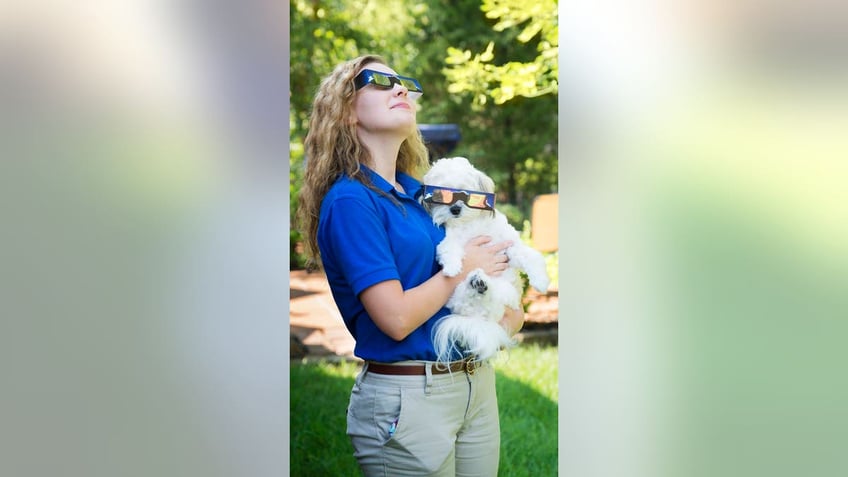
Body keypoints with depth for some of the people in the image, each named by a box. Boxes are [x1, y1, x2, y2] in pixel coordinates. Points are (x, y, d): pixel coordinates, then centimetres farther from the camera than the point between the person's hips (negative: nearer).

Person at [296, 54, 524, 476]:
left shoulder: (420, 192, 10)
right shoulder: (349, 200, -12)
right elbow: (396, 319, -20)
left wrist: (509, 314, -1)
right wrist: (464, 268, -7)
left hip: (478, 383, 8)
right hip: (407, 395, -7)